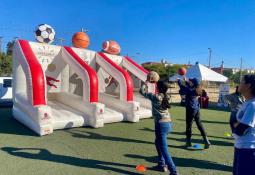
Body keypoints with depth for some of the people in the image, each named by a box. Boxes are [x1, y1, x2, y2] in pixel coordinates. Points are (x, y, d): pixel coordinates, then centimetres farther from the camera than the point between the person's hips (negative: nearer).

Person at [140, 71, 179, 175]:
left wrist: (147, 82, 7)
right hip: (168, 123, 9)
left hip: (161, 124, -9)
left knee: (164, 149, -3)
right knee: (158, 143, 27)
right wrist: (157, 82, 23)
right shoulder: (166, 96, 6)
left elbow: (142, 91, -4)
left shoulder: (155, 97, -14)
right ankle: (162, 165, 34)